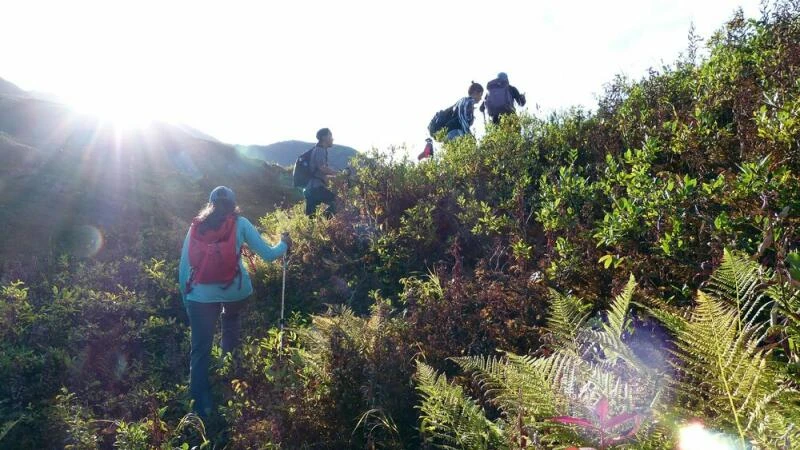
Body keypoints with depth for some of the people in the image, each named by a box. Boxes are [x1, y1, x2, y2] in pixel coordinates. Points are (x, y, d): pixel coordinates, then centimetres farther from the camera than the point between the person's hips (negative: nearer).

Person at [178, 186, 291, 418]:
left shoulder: (195, 227, 9)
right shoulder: (240, 224, 3)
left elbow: (183, 268, 7)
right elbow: (268, 254, 1)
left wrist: (186, 299, 18)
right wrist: (284, 244, 22)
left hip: (201, 295, 1)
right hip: (234, 291, 0)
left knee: (200, 350, 7)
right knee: (232, 319, 35)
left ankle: (200, 406, 6)